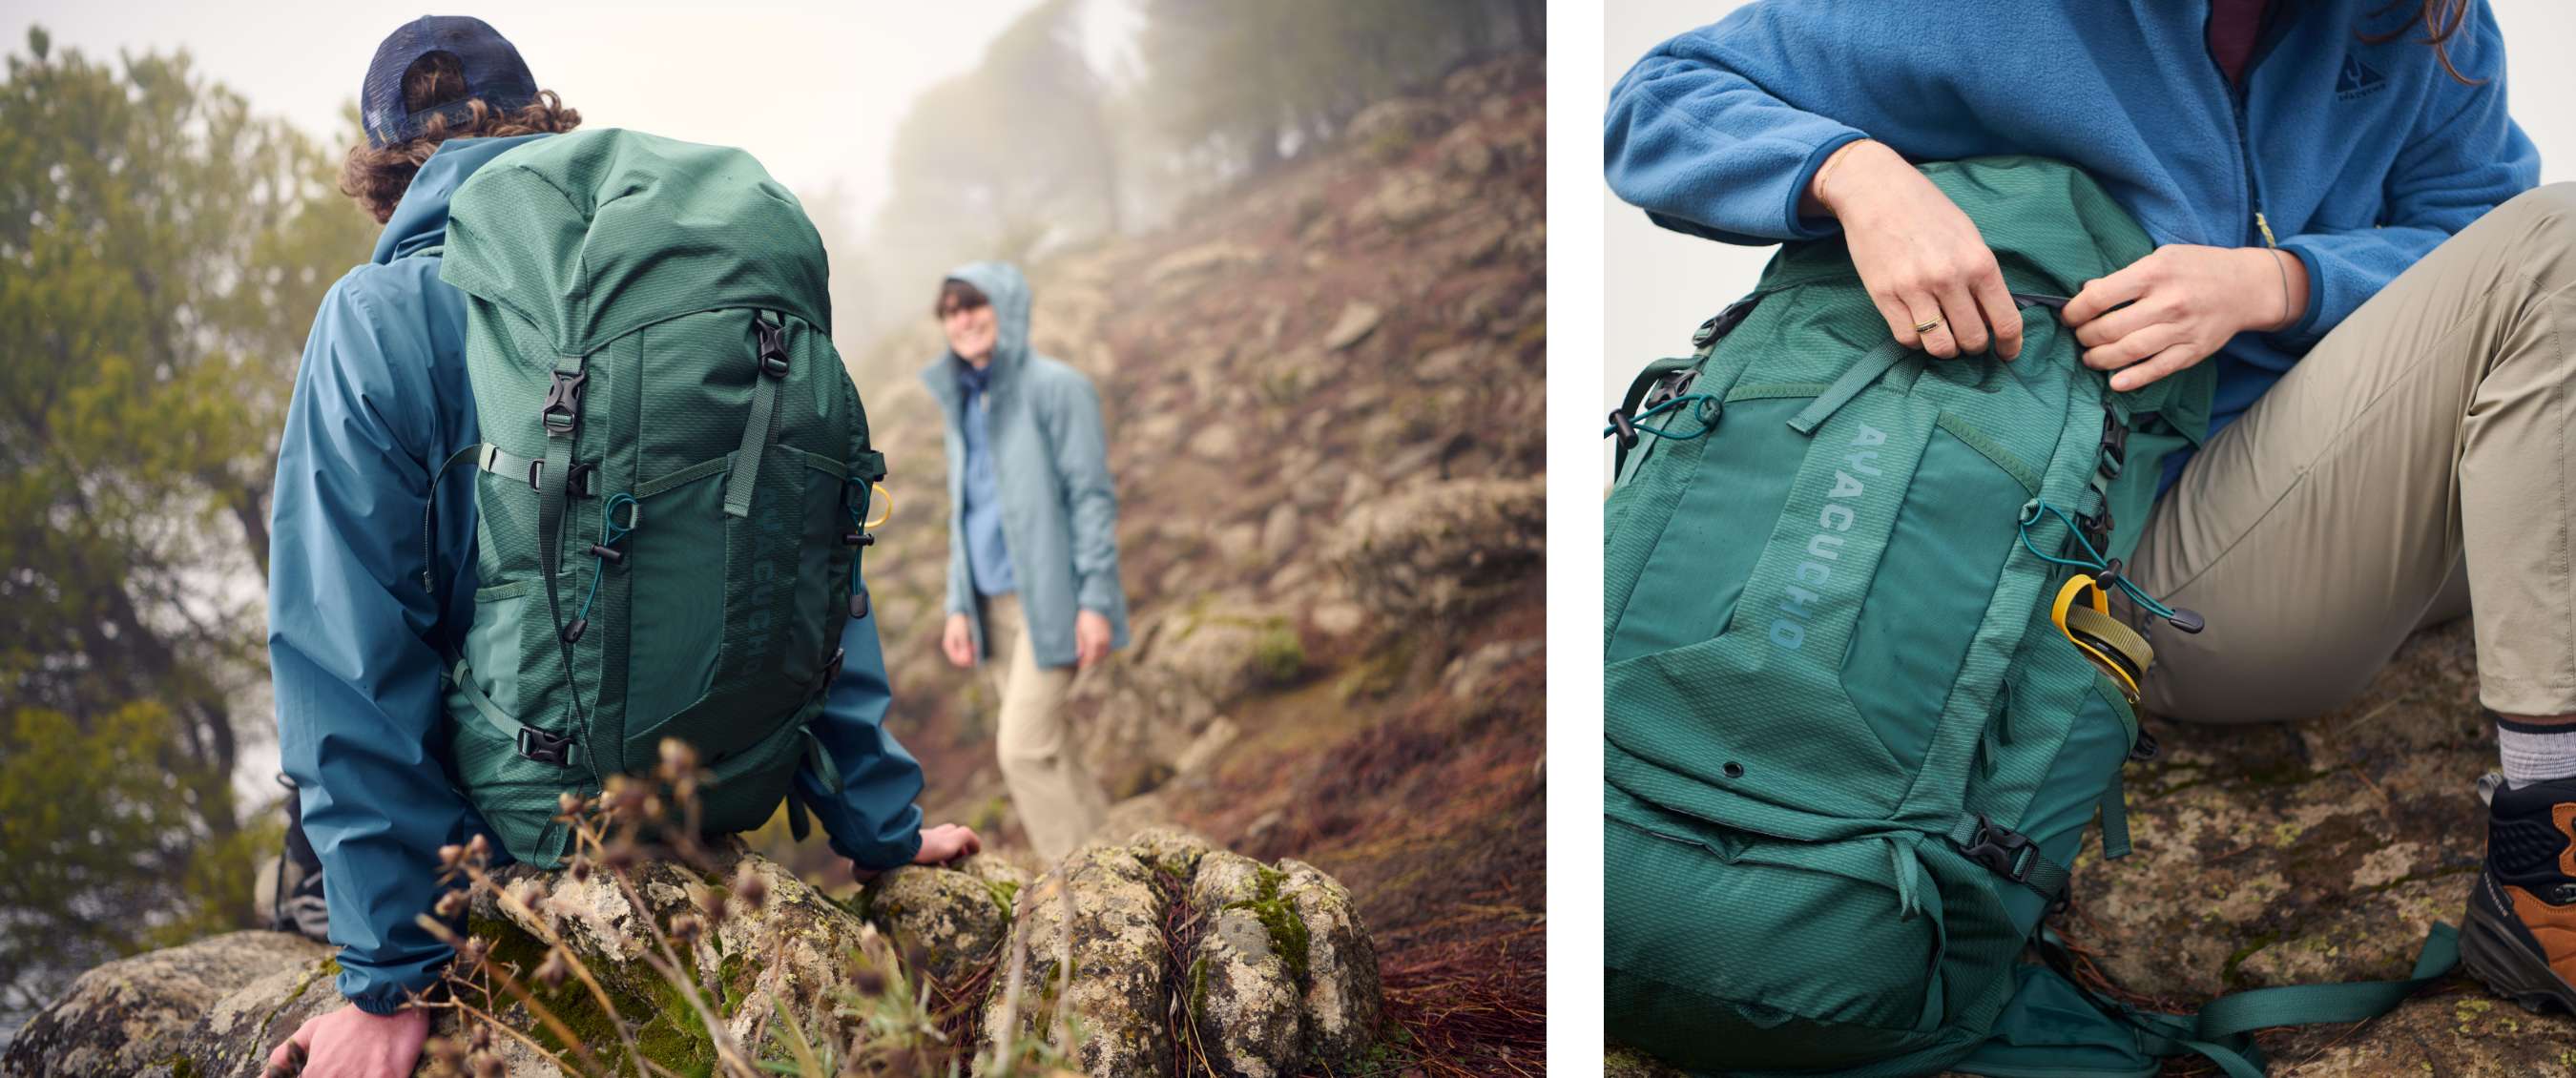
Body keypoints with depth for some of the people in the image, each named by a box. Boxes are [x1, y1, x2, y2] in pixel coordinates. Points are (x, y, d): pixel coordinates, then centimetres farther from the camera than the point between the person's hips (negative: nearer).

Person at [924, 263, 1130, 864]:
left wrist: (1096, 600, -16)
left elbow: (1093, 496, -10)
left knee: (1025, 747, -14)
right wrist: (958, 606, 13)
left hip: (1048, 599, -7)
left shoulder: (1056, 388, -6)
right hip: (993, 603, 7)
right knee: (1047, 751, 8)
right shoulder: (961, 399, 15)